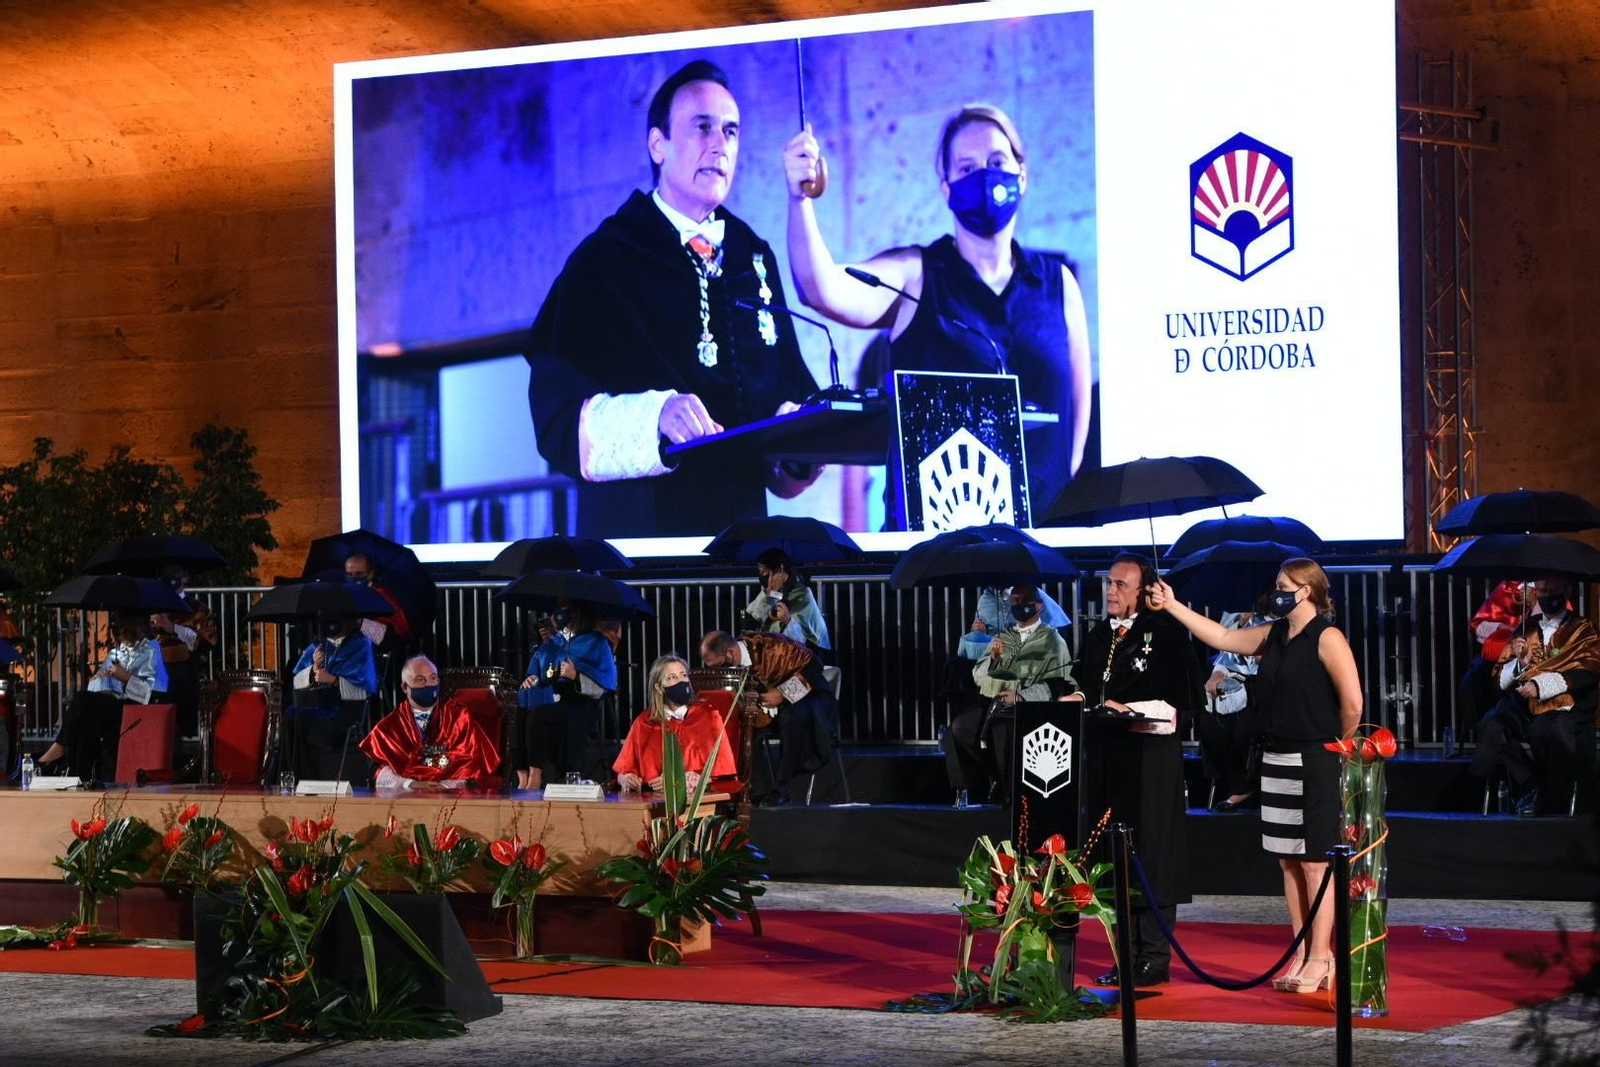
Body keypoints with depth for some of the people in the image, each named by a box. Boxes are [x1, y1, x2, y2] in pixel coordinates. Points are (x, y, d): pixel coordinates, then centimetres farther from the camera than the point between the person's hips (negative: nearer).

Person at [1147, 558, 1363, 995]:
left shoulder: (1327, 638, -12)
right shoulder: (1273, 635, 12)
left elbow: (1352, 703, -15)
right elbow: (1222, 638, 18)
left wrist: (1335, 745, -3)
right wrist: (1173, 606, 15)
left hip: (1315, 763, -8)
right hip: (1277, 760, 8)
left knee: (1315, 861, -5)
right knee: (1289, 861, 10)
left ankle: (1321, 961, -2)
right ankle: (1302, 957, 15)